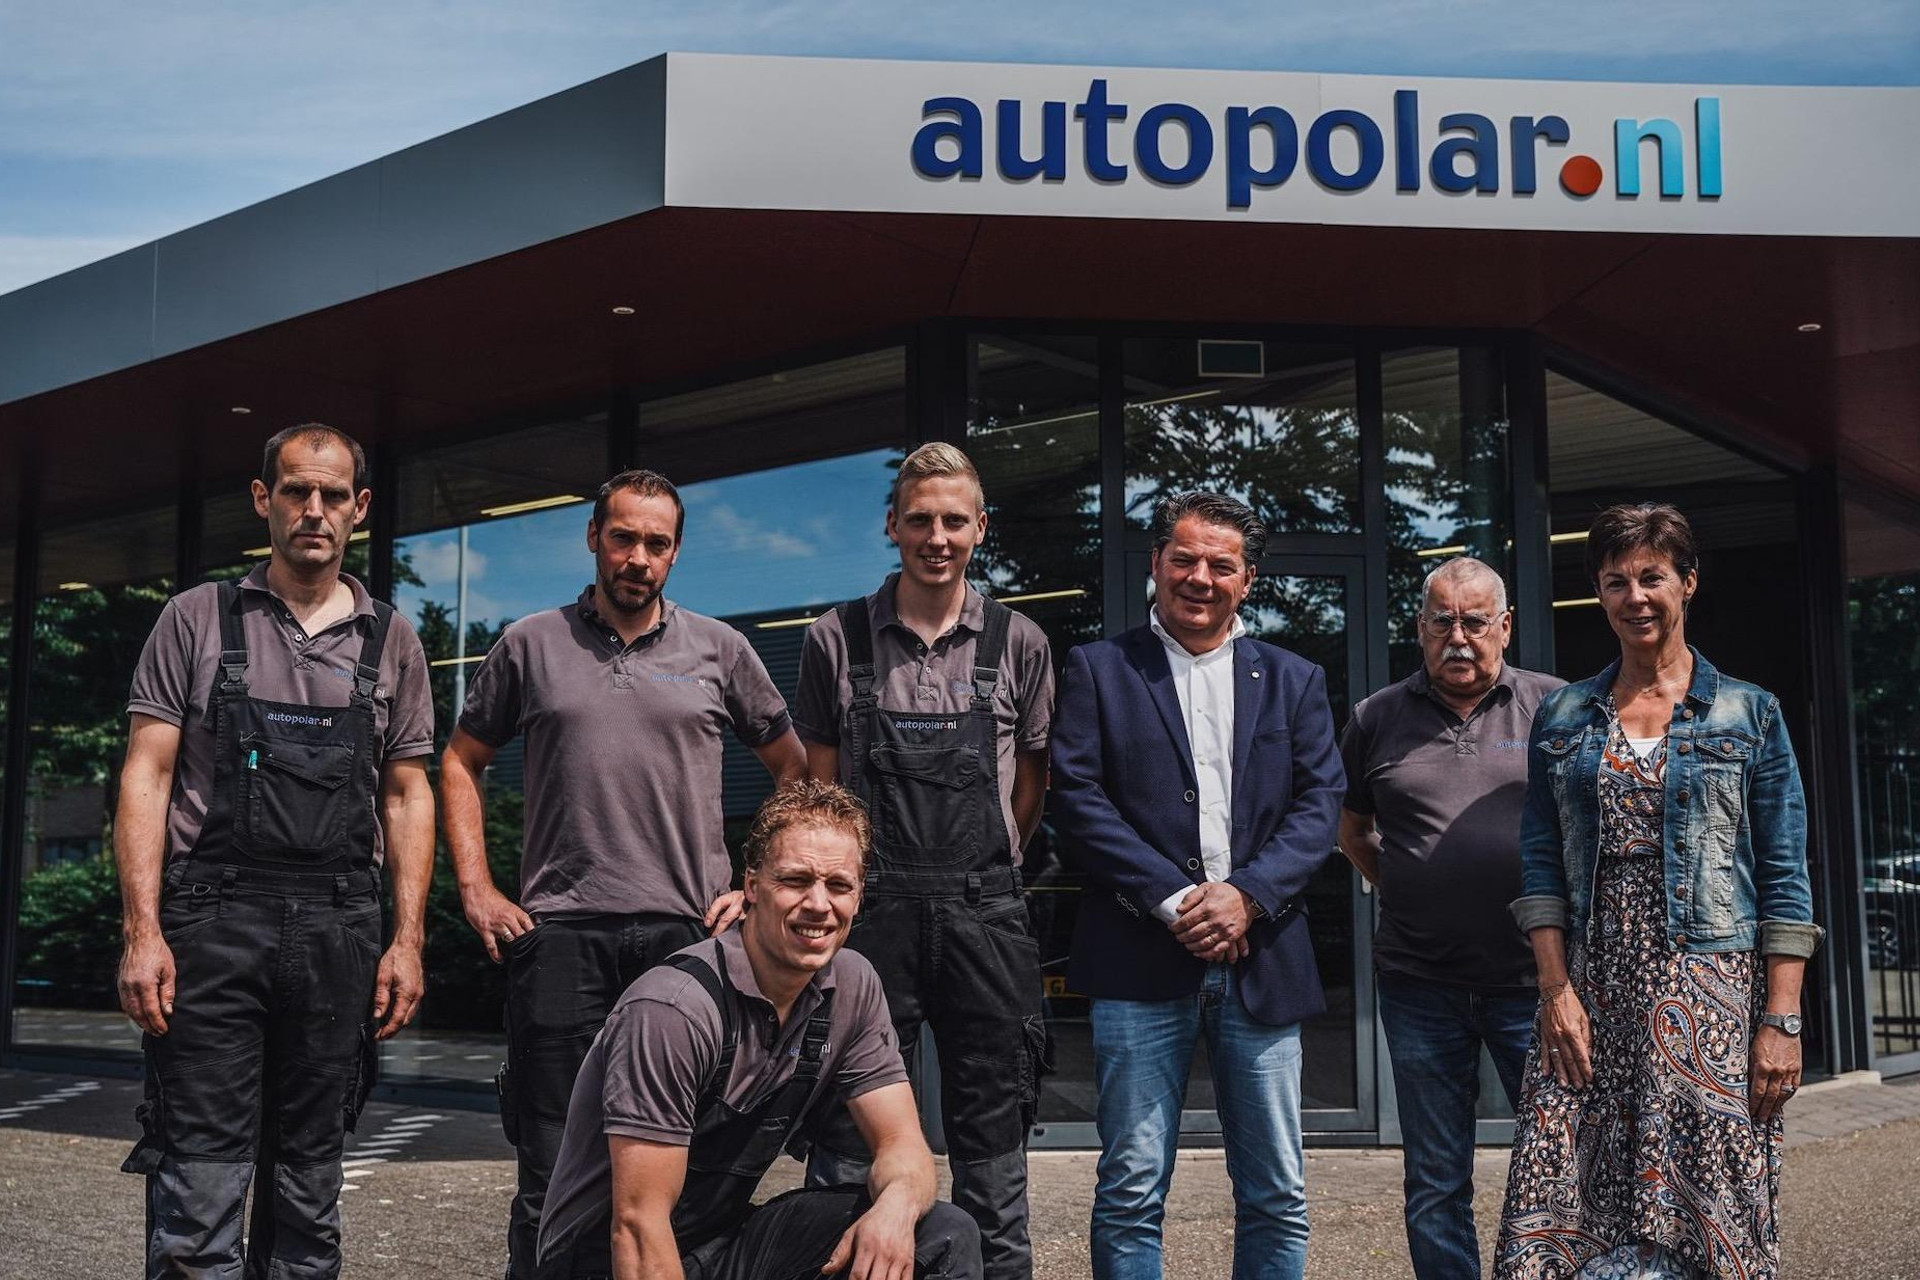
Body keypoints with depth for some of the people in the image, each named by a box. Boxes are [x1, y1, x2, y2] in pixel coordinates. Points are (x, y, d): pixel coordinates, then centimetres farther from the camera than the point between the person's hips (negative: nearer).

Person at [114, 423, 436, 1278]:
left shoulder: (390, 640, 12)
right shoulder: (199, 618, 6)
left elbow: (407, 795, 12)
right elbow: (147, 775, 2)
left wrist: (407, 938, 2)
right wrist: (142, 930, -8)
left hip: (338, 931, 2)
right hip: (212, 922, -2)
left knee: (309, 1182, 9)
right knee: (201, 1184, -6)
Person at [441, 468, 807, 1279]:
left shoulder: (719, 650, 8)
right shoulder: (531, 645, 8)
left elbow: (794, 770, 15)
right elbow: (460, 763, 16)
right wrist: (476, 891, 6)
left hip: (688, 932, 1)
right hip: (559, 934, 0)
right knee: (551, 1172, 2)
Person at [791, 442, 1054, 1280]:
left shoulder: (1019, 644, 5)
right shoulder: (836, 639, 4)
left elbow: (1032, 782, 13)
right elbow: (819, 785, 9)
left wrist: (980, 871, 12)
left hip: (983, 911, 1)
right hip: (870, 909, -1)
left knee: (991, 1132, 8)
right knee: (850, 1144, 3)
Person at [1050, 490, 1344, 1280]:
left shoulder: (1294, 680, 14)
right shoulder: (1098, 671, 7)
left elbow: (1320, 806, 5)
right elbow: (1077, 799, -3)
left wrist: (1247, 895, -11)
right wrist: (1171, 901, -12)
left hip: (1261, 959, 3)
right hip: (1141, 959, -2)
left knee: (1278, 1197, 7)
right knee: (1130, 1192, 1)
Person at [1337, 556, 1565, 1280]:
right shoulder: (1379, 719, 8)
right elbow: (1351, 826, 21)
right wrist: (1398, 889, 9)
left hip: (1535, 979, -2)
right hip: (1420, 988, 2)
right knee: (1435, 1190, 10)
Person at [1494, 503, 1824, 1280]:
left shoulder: (1750, 714, 5)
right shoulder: (1562, 718, 11)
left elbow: (1785, 881, 1)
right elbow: (1541, 864, 7)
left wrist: (1782, 1020, -7)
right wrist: (1557, 990, -4)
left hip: (1712, 995, -2)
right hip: (1591, 991, 2)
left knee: (1713, 1212, -1)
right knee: (1562, 1209, -3)